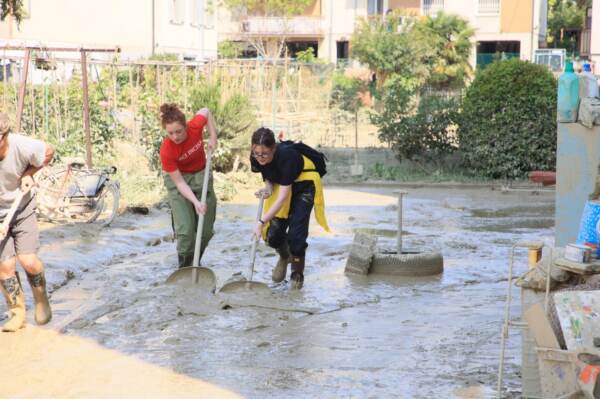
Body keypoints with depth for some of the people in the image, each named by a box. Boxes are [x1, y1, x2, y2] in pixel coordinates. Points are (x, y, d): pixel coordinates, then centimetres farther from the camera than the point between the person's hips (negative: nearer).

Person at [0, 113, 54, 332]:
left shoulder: (23, 147, -25)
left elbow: (48, 151, -1)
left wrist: (29, 174, -12)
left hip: (22, 209, 0)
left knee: (29, 261, -11)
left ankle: (41, 299, 19)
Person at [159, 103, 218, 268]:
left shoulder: (195, 127, -24)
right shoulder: (166, 151, -31)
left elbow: (205, 111, 0)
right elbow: (179, 182, -25)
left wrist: (213, 137, -8)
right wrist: (196, 202, -34)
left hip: (201, 176, 4)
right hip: (178, 180, -4)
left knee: (206, 230, 5)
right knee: (185, 230, -17)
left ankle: (195, 264, 27)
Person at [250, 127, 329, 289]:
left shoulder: (286, 156, -37)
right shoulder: (256, 159, -20)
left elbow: (283, 197, -36)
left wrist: (261, 222, -39)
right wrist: (267, 189, -21)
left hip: (304, 184, -5)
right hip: (281, 184, 5)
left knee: (296, 233, -13)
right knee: (273, 234, -4)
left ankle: (297, 274, 10)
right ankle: (284, 256, 30)